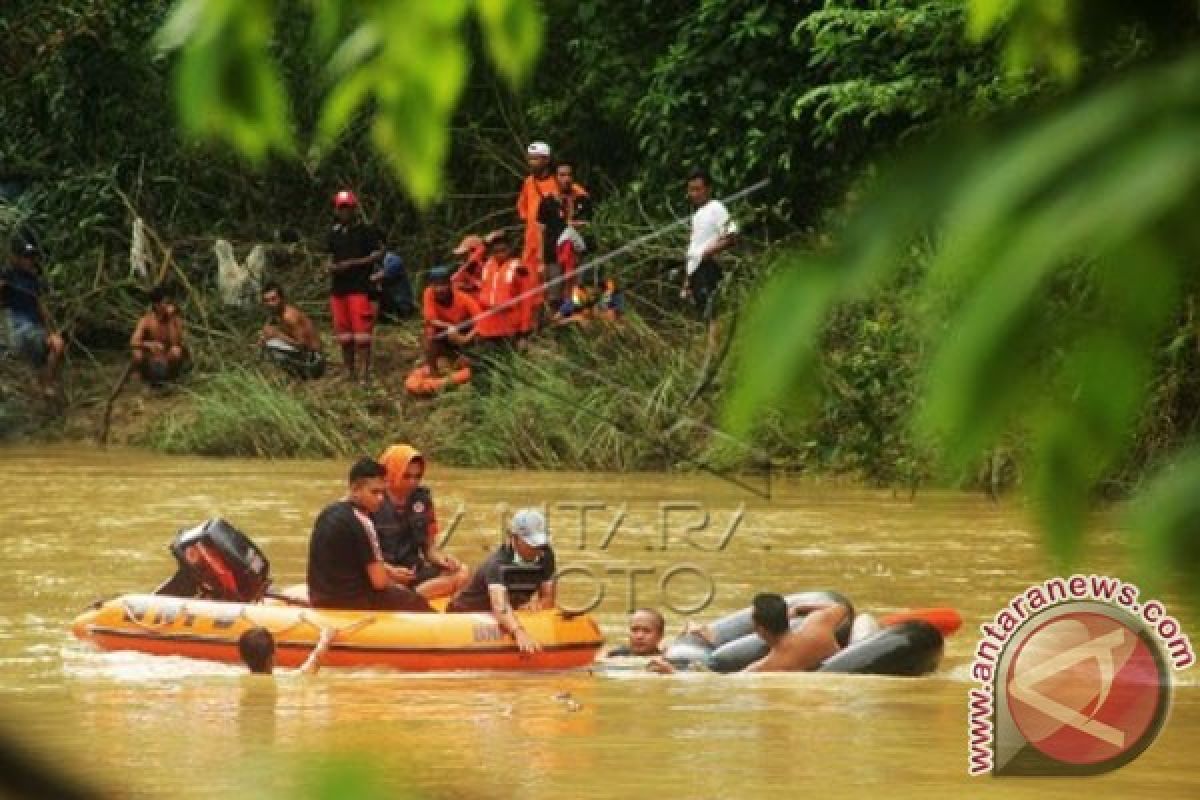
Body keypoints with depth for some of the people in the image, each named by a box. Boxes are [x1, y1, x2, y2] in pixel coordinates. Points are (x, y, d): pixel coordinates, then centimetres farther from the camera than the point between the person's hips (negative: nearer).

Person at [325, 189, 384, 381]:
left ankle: (365, 370, -12)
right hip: (338, 287, 6)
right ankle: (349, 371, 15)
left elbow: (379, 253, -7)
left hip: (360, 287, -6)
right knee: (343, 330, 8)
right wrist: (331, 266, 1)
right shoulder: (334, 233, 16)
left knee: (361, 329, -12)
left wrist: (354, 263, -14)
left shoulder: (365, 231, -2)